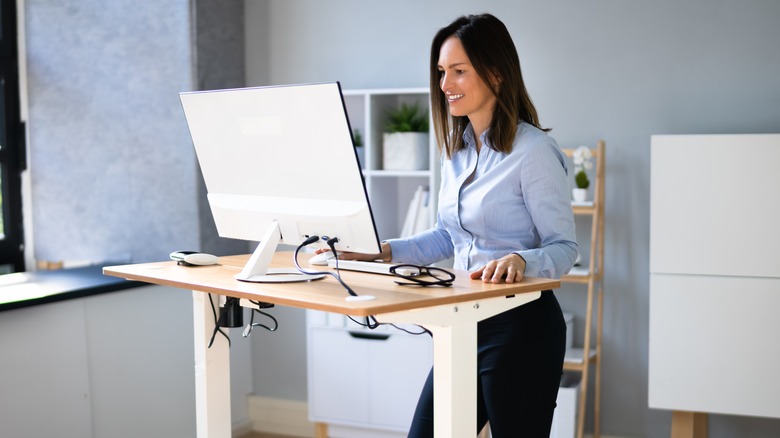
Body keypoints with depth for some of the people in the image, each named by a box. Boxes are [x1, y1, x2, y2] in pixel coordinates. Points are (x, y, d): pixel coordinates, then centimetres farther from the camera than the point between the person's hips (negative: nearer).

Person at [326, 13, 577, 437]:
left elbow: (564, 247, -13)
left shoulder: (533, 151, -14)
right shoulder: (456, 148, 10)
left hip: (522, 327, -7)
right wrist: (383, 251, 7)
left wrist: (520, 260, -34)